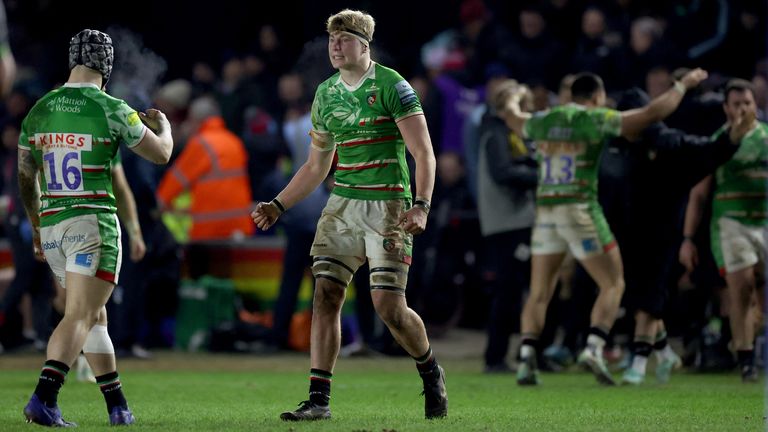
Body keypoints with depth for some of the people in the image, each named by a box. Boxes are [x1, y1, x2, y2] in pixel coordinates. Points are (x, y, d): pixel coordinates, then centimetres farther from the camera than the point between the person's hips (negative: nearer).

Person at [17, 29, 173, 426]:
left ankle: (118, 406, 20)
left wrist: (37, 228, 29)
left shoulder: (39, 111, 7)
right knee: (80, 317, -10)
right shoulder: (112, 110, -9)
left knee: (95, 316, 18)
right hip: (93, 223, -6)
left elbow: (26, 180, 15)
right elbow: (161, 154, 5)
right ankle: (43, 399, -26)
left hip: (51, 226, 6)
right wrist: (163, 126, 28)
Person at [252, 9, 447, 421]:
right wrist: (277, 206, 15)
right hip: (342, 203, 6)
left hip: (387, 205, -6)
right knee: (325, 297, -6)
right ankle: (318, 399, -4)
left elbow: (424, 153, -11)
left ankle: (431, 372, 19)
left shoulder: (391, 85, -7)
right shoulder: (326, 94, 12)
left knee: (389, 306, -9)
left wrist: (421, 205, -23)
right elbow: (316, 166, 22)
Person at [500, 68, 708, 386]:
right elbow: (653, 113, -7)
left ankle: (526, 359, -6)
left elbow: (511, 116, 32)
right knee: (613, 285, 5)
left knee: (539, 294, 10)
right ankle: (594, 348, -14)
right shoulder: (595, 119, -4)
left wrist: (515, 98, 55)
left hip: (545, 213, 5)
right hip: (581, 210, -5)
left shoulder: (543, 120, 9)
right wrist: (684, 84, 6)